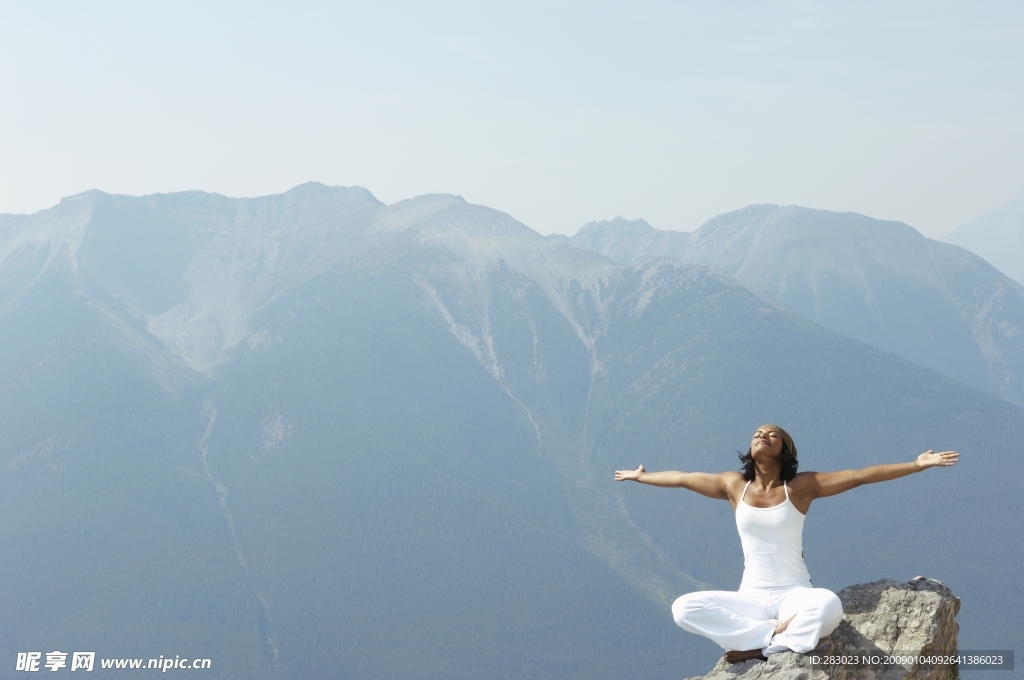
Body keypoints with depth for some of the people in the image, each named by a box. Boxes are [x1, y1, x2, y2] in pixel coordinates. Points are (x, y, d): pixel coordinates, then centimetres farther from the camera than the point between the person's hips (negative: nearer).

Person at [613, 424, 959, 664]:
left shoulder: (801, 486, -4)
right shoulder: (734, 485, 3)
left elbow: (860, 476, -8)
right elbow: (682, 478, 18)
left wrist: (917, 464, -12)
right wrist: (641, 477, 31)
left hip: (794, 594, -2)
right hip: (751, 598, 2)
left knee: (829, 604, -39)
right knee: (684, 609, -23)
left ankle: (761, 649, -17)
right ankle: (775, 633, -20)